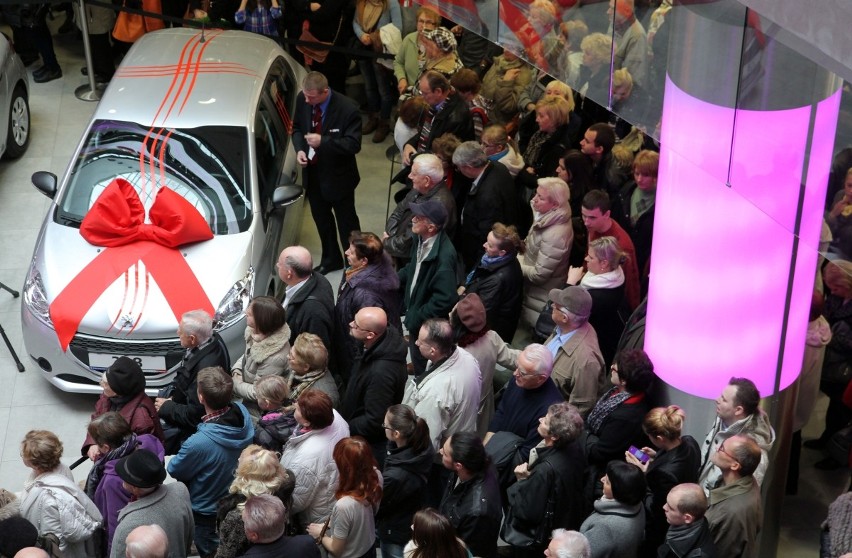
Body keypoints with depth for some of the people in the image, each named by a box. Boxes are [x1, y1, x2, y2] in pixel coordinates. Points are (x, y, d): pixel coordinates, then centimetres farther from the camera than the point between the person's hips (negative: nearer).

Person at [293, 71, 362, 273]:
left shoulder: (348, 109, -27)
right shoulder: (302, 100, -10)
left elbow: (353, 144, -26)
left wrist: (323, 141, -35)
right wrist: (299, 149, -12)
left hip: (338, 175, -6)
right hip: (313, 172, 6)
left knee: (346, 222, 10)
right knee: (321, 218, 23)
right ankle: (331, 259, 44)